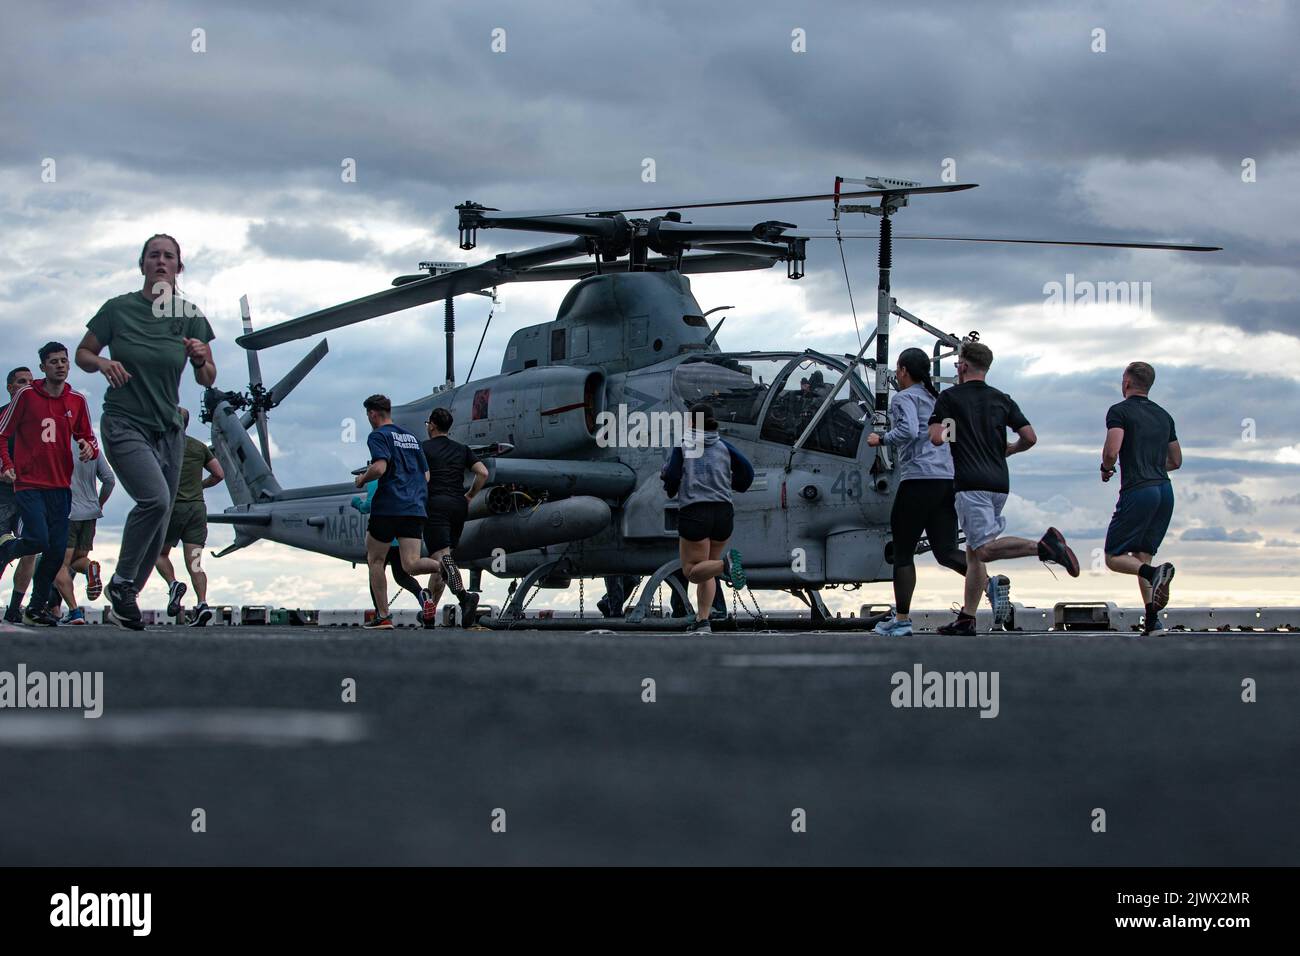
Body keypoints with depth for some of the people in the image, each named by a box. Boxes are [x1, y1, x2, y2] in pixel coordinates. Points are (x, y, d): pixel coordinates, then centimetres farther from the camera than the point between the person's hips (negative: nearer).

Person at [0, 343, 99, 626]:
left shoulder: (77, 401, 8)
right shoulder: (26, 395, -2)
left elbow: (88, 438, 17)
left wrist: (89, 448, -7)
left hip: (61, 486, 4)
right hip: (29, 484, -4)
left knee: (56, 552, 0)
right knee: (38, 540, -20)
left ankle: (37, 608, 15)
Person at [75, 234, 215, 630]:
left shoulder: (189, 316, 2)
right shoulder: (118, 309, -4)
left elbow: (207, 380, 7)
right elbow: (83, 354, 6)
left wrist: (201, 359, -16)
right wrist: (103, 364, -16)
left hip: (168, 429, 4)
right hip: (124, 423, -4)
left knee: (157, 534, 4)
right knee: (154, 498, -27)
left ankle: (125, 600, 20)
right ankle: (120, 583, -9)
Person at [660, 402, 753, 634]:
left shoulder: (683, 445, 4)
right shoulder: (723, 445, 11)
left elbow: (671, 478, -4)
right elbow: (747, 471, 1)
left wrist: (670, 488, 18)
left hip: (693, 512, -4)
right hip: (723, 512, 4)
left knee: (692, 571, 2)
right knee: (706, 571, 18)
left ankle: (725, 564, -27)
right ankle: (703, 621, 4)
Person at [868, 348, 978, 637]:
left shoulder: (905, 397, -2)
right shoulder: (937, 397, 22)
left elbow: (909, 430, -19)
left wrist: (881, 439, -5)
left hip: (919, 477, -7)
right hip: (949, 478, 7)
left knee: (903, 552, 3)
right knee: (945, 552, 2)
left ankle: (902, 619, 3)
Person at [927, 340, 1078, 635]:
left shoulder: (949, 397, 0)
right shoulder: (1002, 400, 13)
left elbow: (936, 438, -10)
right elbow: (1030, 437, 6)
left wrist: (949, 433, 14)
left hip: (971, 483, -6)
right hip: (1000, 482, 6)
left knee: (983, 548, -16)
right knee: (974, 551, 11)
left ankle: (1043, 545, -34)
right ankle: (966, 618, 7)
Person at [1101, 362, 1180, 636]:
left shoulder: (1120, 411, -4)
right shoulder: (1163, 415, 16)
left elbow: (1111, 451, -17)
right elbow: (1176, 461, 21)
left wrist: (1106, 469, 3)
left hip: (1137, 491, -7)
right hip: (1165, 490, 7)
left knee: (1114, 558, -1)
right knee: (1142, 555, 13)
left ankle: (1154, 572, -29)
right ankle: (1152, 618, -1)